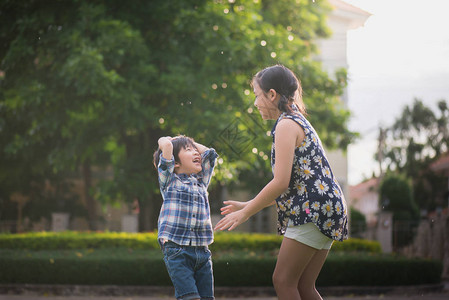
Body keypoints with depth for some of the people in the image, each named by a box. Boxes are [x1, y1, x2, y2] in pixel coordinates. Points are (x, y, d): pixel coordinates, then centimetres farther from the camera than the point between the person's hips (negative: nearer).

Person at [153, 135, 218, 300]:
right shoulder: (169, 181, 5)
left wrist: (191, 142, 25)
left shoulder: (201, 181, 20)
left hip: (202, 251, 5)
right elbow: (166, 144, -5)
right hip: (177, 251, -5)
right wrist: (165, 142, 16)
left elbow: (209, 152, 25)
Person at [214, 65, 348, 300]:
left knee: (283, 280, -8)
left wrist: (245, 213, -8)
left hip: (313, 209, -10)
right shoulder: (298, 122, 23)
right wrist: (248, 205, 23)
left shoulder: (286, 125, -9)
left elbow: (281, 182, -17)